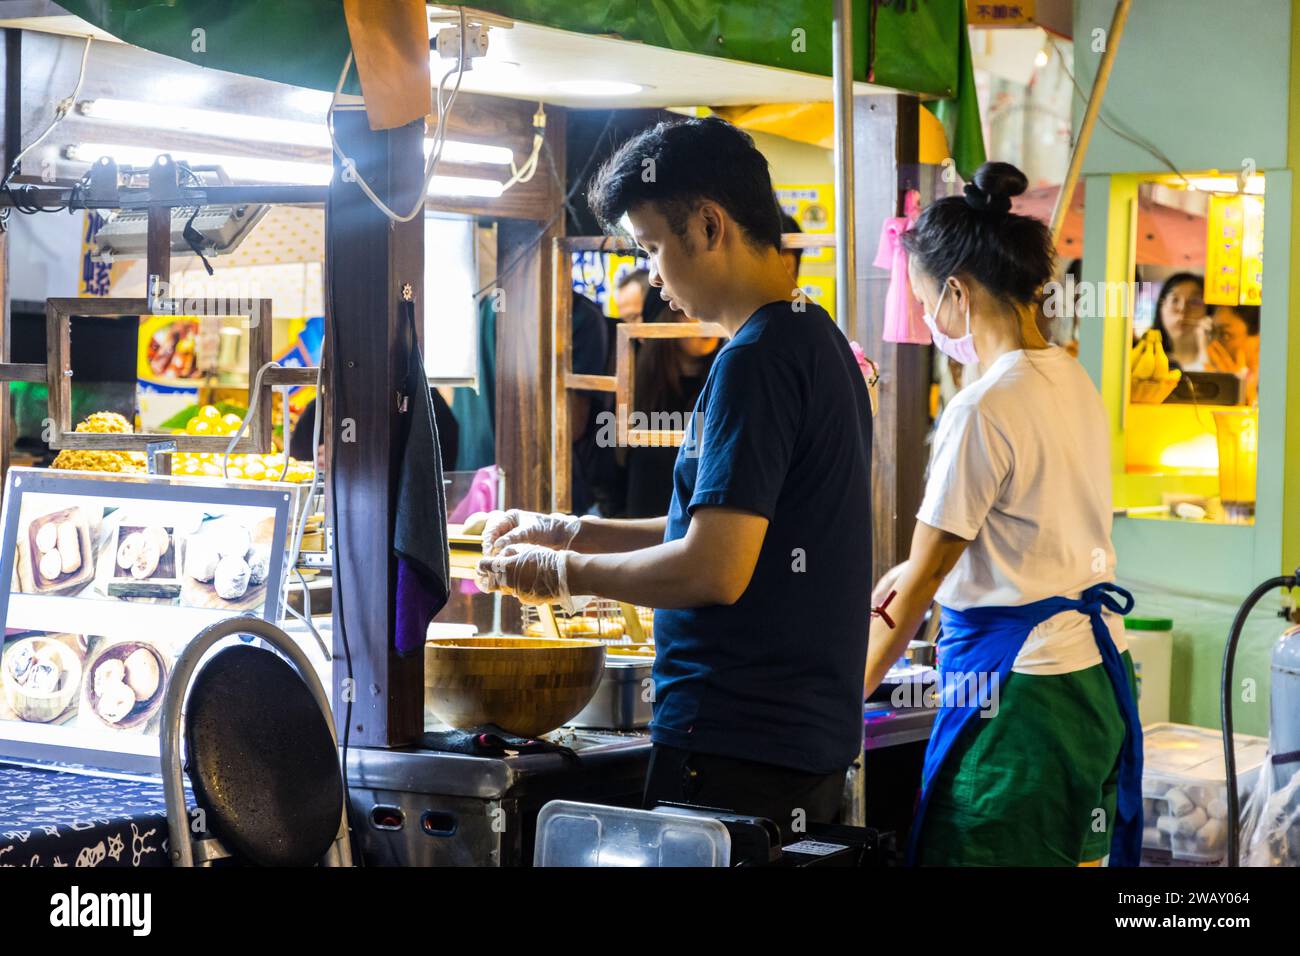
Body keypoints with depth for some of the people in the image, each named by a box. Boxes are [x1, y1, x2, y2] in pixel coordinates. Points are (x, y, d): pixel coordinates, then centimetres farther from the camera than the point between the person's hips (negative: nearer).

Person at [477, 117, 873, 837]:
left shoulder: (757, 359, -16)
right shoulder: (822, 343, 14)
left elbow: (715, 568, -22)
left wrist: (564, 575, -7)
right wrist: (569, 533, 18)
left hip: (735, 749, -9)